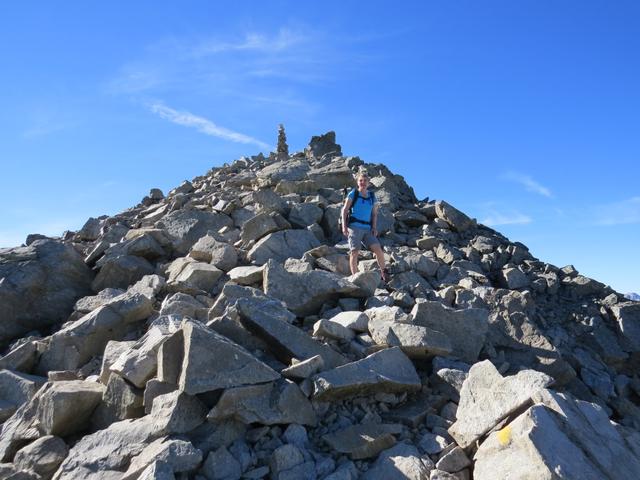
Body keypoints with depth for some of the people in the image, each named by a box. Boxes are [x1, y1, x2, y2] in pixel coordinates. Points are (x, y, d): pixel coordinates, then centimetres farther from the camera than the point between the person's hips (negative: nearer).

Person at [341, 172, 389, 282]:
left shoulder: (372, 197, 14)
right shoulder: (353, 194, 3)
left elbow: (374, 214, 15)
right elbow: (345, 210, 1)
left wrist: (374, 228, 1)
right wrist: (344, 225, -9)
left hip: (367, 229, 3)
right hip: (354, 227, -3)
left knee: (377, 248, -8)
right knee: (354, 252, -7)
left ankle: (384, 272, 6)